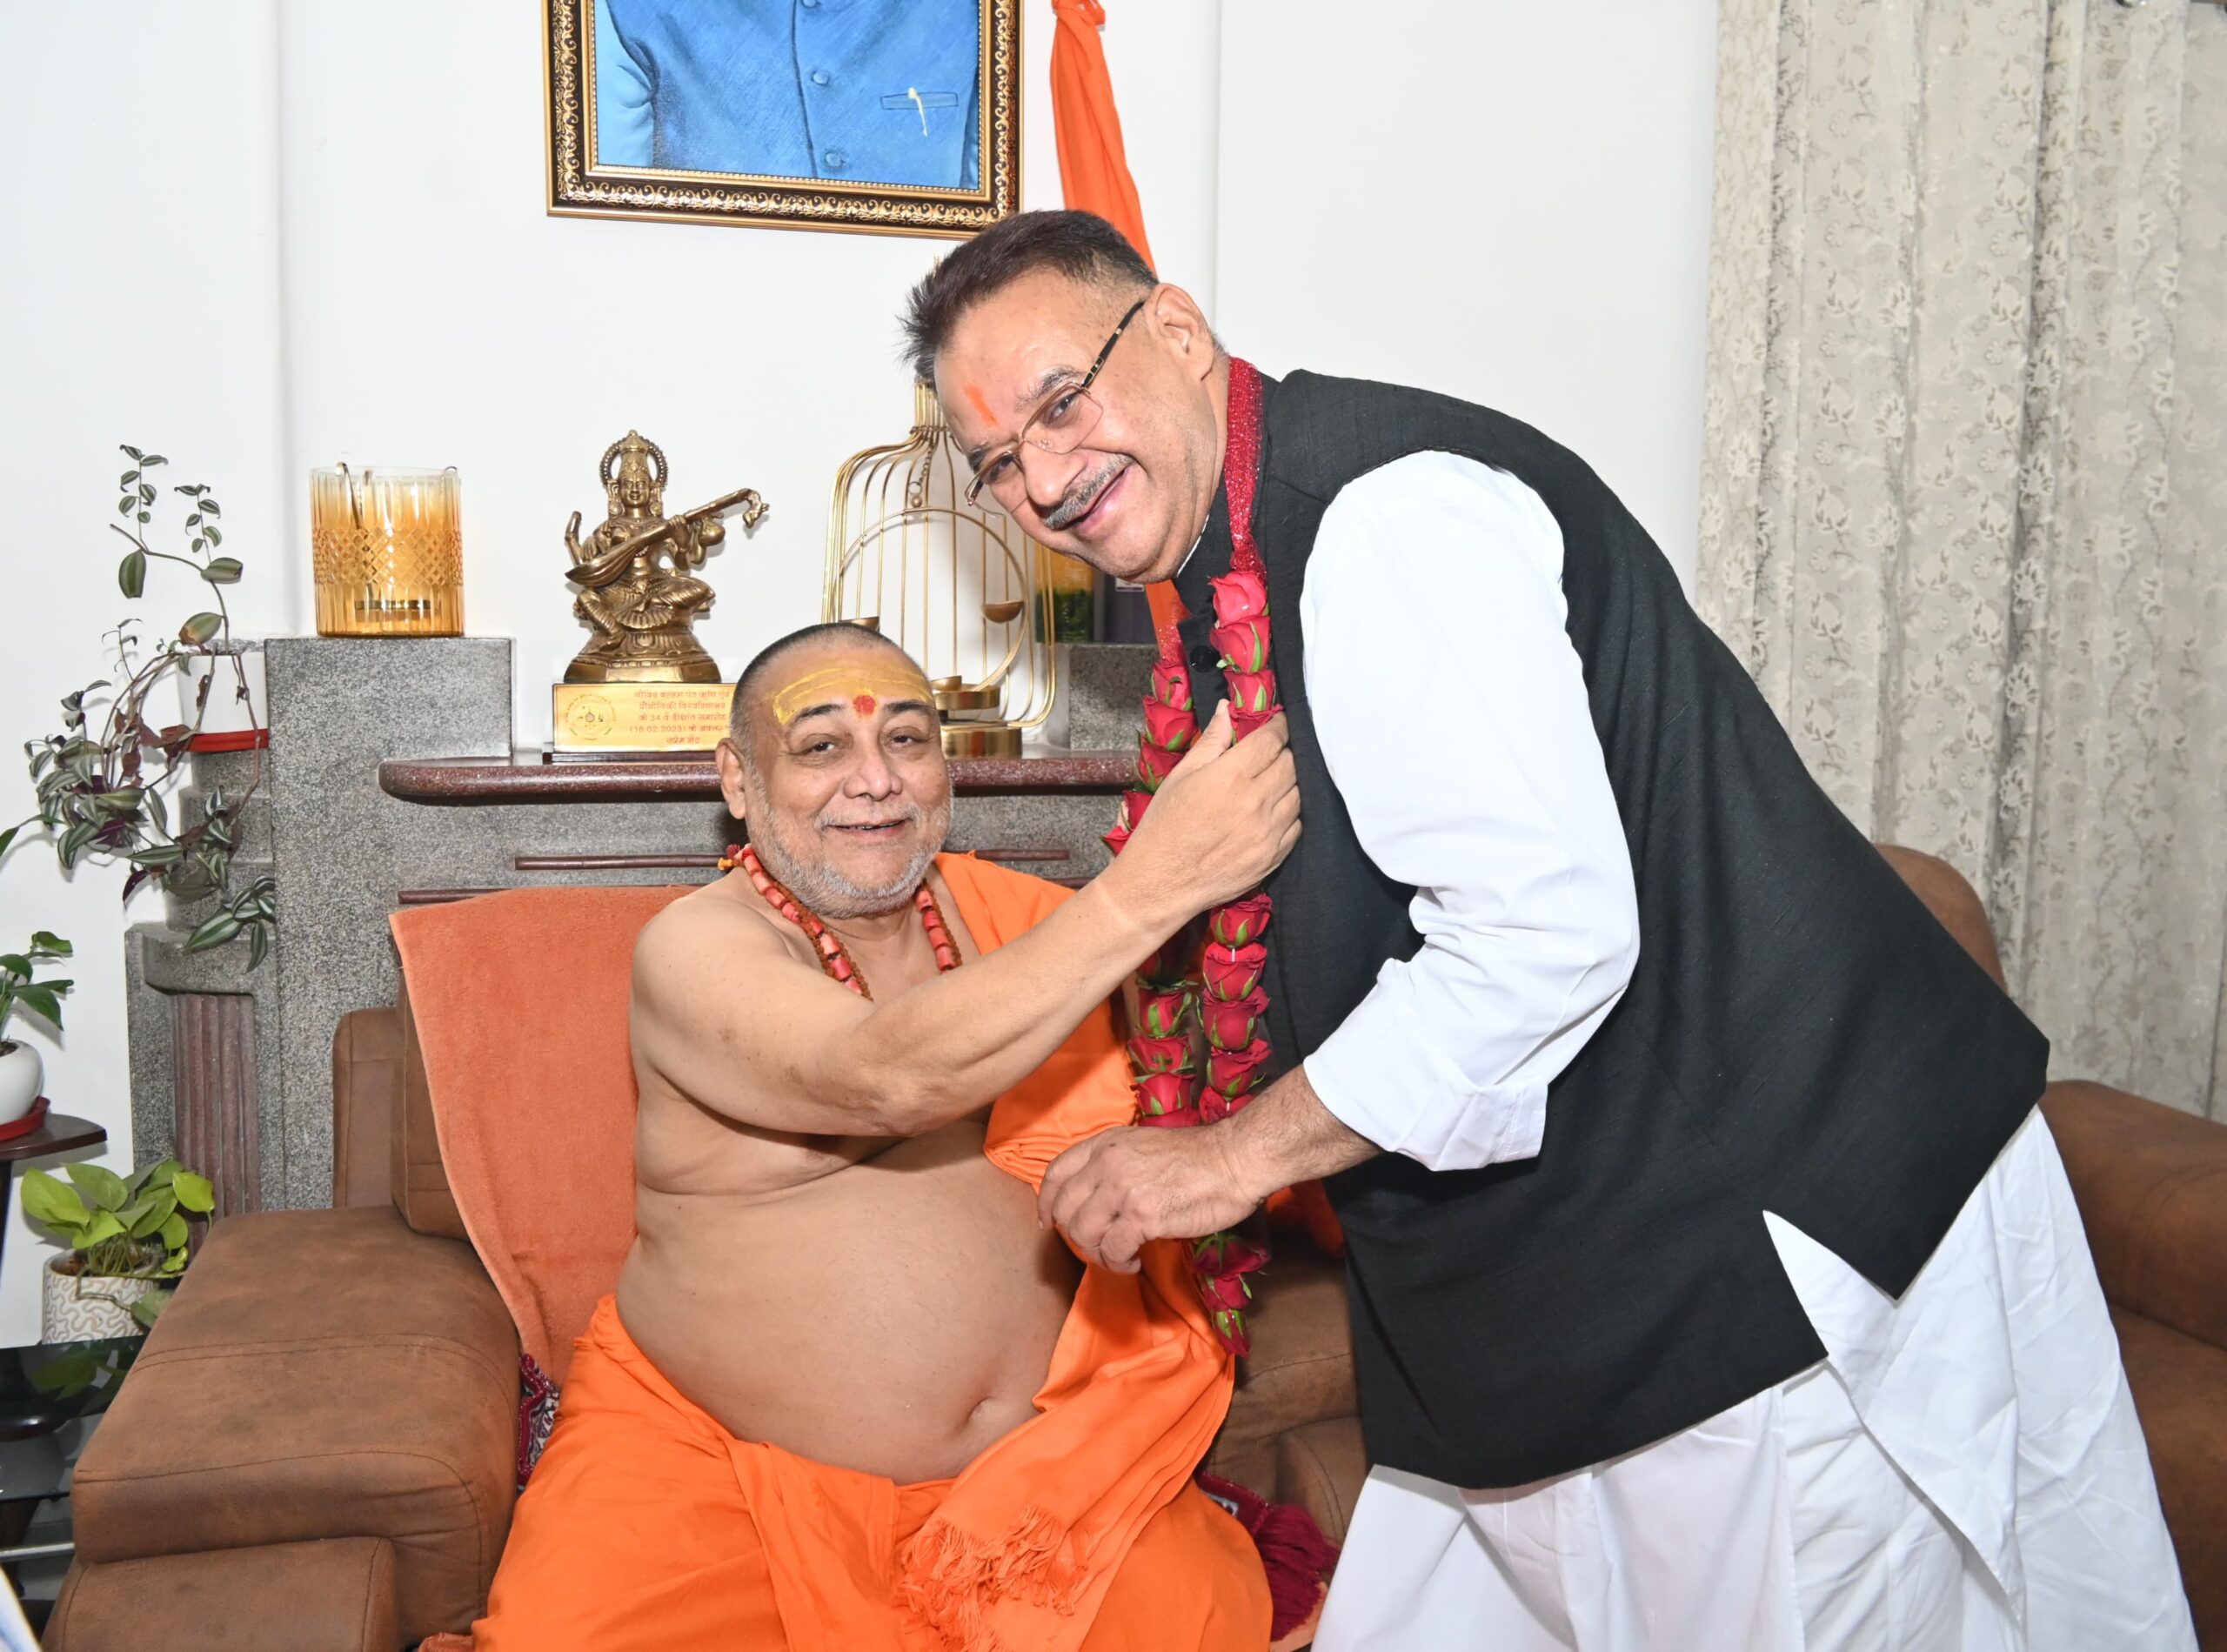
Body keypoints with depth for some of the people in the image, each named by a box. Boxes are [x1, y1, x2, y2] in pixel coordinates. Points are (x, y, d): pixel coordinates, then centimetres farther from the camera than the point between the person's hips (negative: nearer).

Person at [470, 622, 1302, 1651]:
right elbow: (889, 1080, -29)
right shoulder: (696, 946, -10)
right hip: (710, 1455, -3)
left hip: (1028, 1456, 3)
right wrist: (1156, 880, -32)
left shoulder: (1002, 913, 5)